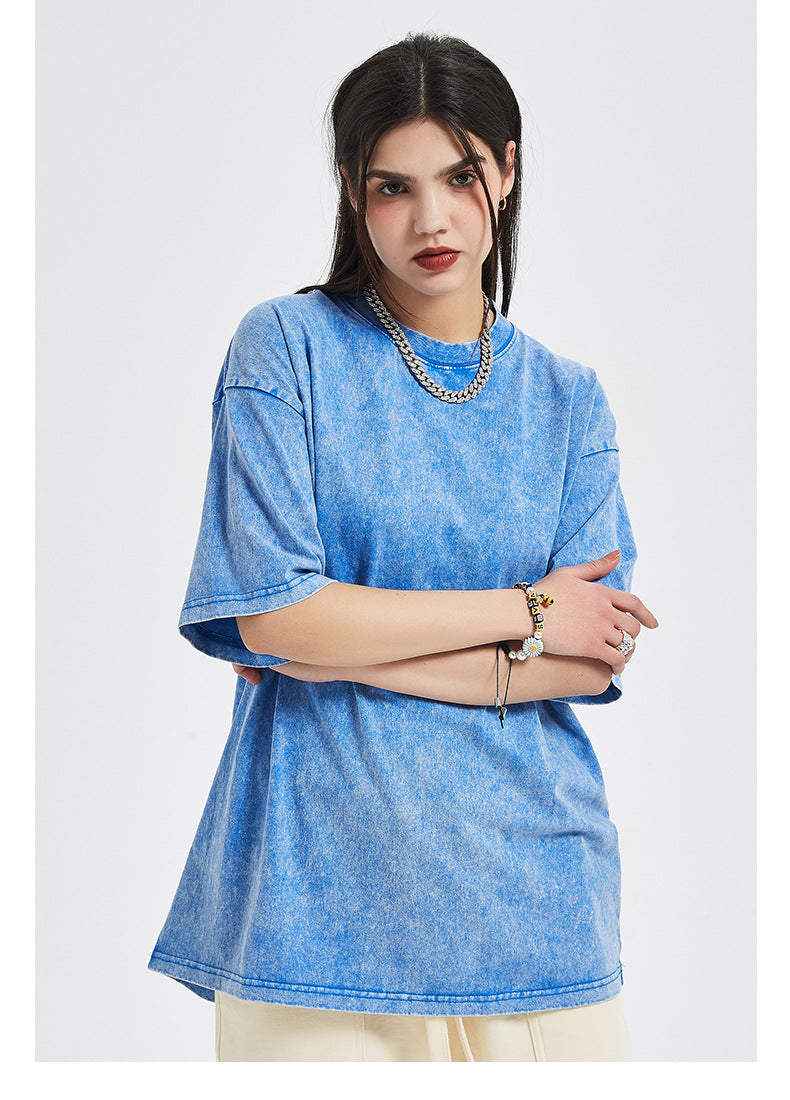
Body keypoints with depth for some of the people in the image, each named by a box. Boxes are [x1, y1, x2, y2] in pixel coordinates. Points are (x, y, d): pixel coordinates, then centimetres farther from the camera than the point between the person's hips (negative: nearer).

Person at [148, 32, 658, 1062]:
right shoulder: (286, 348, -2)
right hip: (323, 887, -3)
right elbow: (277, 617, -12)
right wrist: (524, 611, -7)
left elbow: (594, 661, -2)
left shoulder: (568, 400, 8)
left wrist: (354, 650, -11)